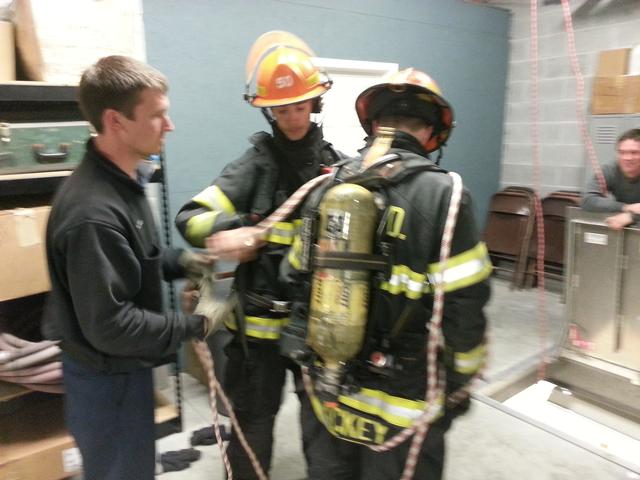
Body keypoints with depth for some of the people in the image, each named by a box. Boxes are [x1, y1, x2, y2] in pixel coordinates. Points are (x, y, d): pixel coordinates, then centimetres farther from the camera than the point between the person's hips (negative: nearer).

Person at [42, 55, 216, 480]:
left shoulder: (122, 181, 0)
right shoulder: (93, 213, -31)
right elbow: (109, 326, -28)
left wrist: (178, 262, -1)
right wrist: (194, 326, -20)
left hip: (124, 369, 9)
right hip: (107, 378, -9)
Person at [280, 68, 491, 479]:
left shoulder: (327, 187, 0)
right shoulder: (442, 194, -16)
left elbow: (296, 282, 6)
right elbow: (464, 305, -16)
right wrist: (461, 378, 1)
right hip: (400, 405, -4)